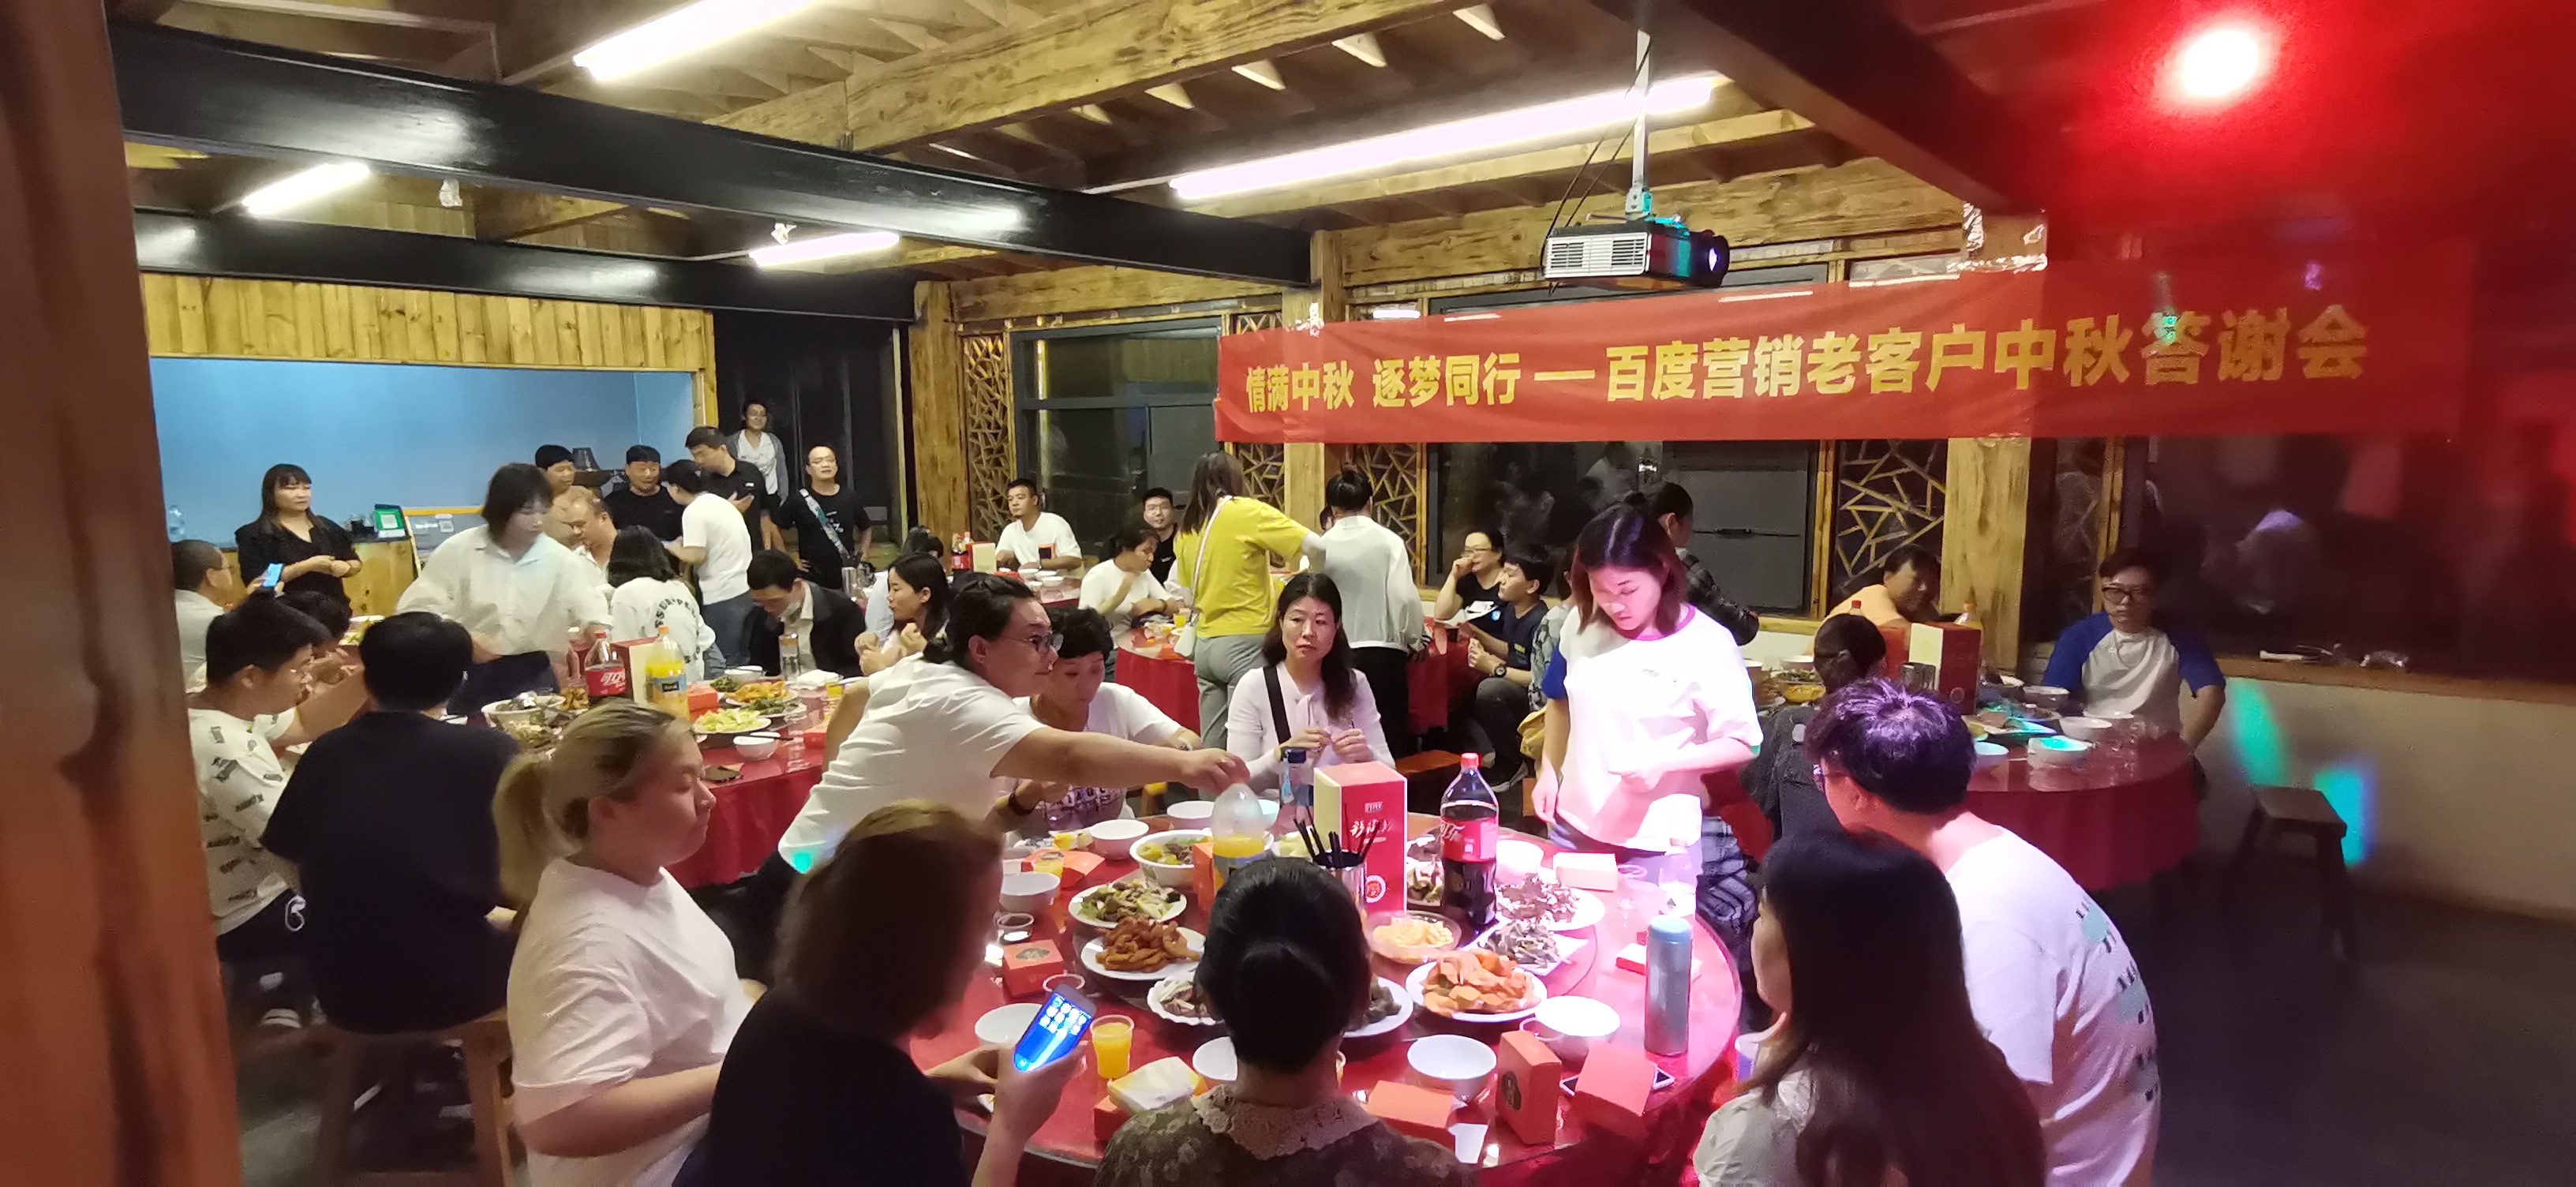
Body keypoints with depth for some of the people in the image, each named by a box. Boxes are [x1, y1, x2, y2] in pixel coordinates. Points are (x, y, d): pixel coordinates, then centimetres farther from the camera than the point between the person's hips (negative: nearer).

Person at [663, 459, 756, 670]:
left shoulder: (694, 511, -12)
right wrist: (685, 545, 15)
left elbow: (696, 556, -20)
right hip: (746, 589, 9)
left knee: (722, 663, -2)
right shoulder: (720, 502, 14)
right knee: (742, 658, 13)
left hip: (722, 597, -9)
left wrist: (675, 549, -1)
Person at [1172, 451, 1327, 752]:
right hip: (1245, 644, -6)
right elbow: (1317, 548, -11)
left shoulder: (1188, 530, 10)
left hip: (1205, 645, 6)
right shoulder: (1248, 512, -5)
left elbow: (1189, 595, 16)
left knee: (1212, 746, 10)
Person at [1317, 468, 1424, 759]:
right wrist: (1412, 642, 7)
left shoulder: (1321, 545, -2)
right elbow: (1405, 598, -10)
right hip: (1383, 653, -1)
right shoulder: (1389, 541, -4)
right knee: (1391, 741, 7)